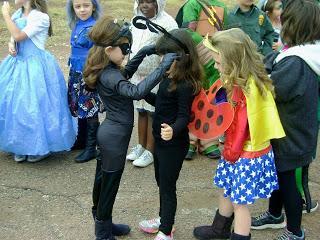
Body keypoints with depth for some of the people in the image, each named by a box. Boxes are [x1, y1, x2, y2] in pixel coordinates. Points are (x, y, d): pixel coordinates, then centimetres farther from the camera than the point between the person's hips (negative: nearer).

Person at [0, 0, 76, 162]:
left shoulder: (41, 17, -15)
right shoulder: (18, 14, 8)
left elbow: (18, 36, -21)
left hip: (35, 67, -7)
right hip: (18, 64, 7)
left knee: (34, 106, -3)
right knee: (16, 104, 9)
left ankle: (41, 147, 17)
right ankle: (21, 146, 24)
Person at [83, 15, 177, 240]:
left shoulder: (108, 70, 3)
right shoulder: (109, 76, -26)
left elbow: (125, 75, 23)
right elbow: (137, 91, -42)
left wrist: (143, 53, 12)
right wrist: (163, 66, -44)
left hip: (109, 132, 10)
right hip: (115, 136, -10)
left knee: (103, 179, 20)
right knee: (110, 184, 5)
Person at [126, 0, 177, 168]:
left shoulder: (167, 23, -13)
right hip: (137, 74, 7)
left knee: (153, 113, 2)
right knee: (141, 111, 15)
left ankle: (150, 151, 14)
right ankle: (141, 146, 29)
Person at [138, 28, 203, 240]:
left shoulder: (185, 85, -23)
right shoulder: (169, 78, 3)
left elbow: (184, 116, -26)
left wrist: (173, 130, -44)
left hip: (174, 143, -9)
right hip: (162, 140, 9)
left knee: (167, 186, 5)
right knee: (161, 182, 23)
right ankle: (164, 219, 43)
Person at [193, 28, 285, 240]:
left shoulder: (244, 89, -28)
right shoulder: (248, 80, 0)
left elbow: (239, 128, -23)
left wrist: (230, 153, -10)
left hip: (247, 154, -9)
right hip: (240, 150, 9)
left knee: (240, 201, 7)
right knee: (228, 191, 26)